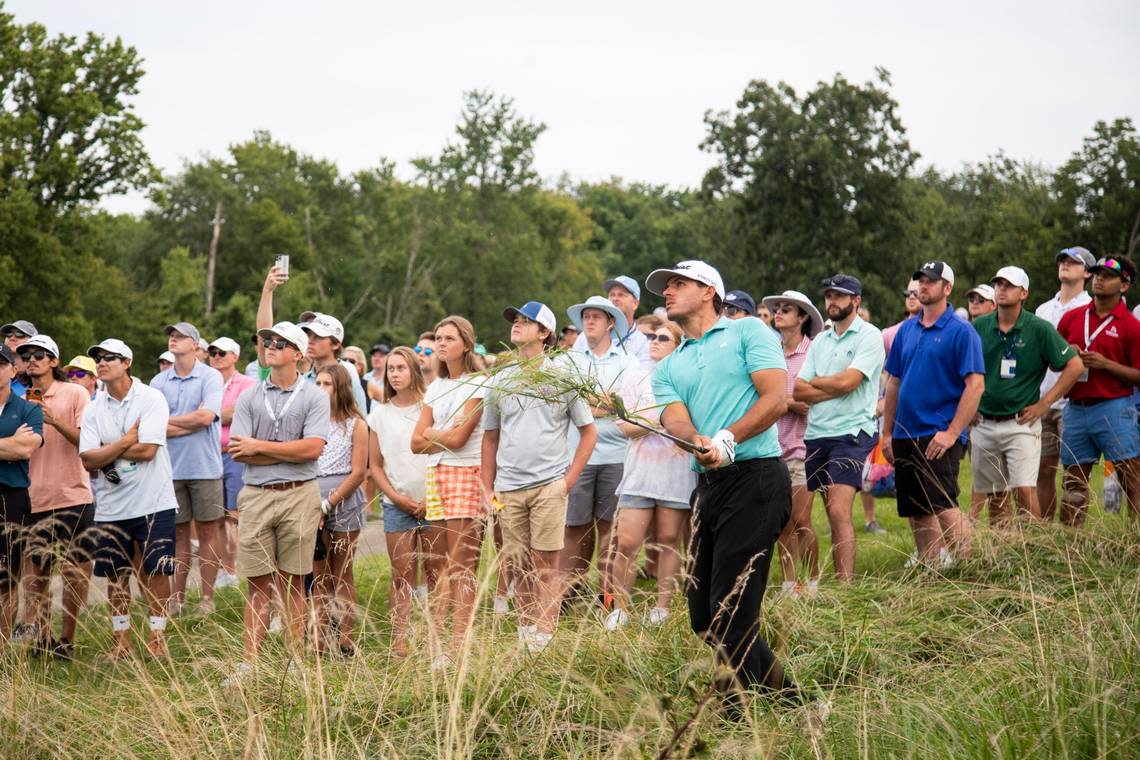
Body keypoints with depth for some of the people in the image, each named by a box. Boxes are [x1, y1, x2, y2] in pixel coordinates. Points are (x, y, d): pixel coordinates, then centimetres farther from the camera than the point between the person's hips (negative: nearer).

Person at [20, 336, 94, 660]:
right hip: (35, 498, 3)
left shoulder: (75, 394, -1)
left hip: (74, 496, -3)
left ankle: (67, 639, 11)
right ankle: (43, 636, 13)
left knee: (77, 572, 1)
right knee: (37, 573, 4)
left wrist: (55, 420, -20)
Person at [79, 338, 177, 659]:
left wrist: (106, 452, -8)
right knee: (115, 574, 8)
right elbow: (87, 459, -4)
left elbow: (147, 450, -17)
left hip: (152, 502, -4)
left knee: (154, 571, -1)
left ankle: (158, 637, 10)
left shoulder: (151, 399, -8)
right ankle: (121, 640, 19)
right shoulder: (93, 409, 5)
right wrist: (126, 443, -14)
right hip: (111, 507, 4)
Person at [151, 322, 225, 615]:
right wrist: (192, 424, -12)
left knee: (208, 530, 2)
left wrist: (169, 421, -6)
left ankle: (207, 597, 7)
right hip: (171, 467, 3)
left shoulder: (211, 377, -3)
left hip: (205, 466, -3)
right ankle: (177, 597, 12)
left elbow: (206, 416, -15)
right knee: (178, 532, 7)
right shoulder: (159, 382, 7)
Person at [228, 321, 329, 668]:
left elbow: (313, 448, -12)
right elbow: (238, 452, -2)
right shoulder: (249, 398, 9)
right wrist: (289, 452, -9)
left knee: (293, 583, 4)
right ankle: (249, 664, 3)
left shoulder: (314, 396, 2)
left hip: (299, 496, -2)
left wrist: (260, 447, -7)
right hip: (256, 495, 2)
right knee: (258, 584, 3)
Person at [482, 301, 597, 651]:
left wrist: (568, 481, -4)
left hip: (549, 486, -3)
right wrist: (487, 488, 9)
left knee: (545, 569, -7)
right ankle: (525, 637, 16)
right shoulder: (499, 382, 11)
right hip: (508, 488, 4)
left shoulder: (563, 376, 2)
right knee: (518, 569, 7)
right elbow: (490, 438, 17)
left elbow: (589, 432, 5)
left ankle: (543, 643, -7)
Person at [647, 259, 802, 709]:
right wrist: (698, 443, -22)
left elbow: (775, 399, -8)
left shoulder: (748, 332, 4)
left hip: (755, 476, -7)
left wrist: (726, 440, -20)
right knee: (704, 618, 7)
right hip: (707, 486, 7)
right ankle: (788, 695, 19)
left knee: (730, 610, -12)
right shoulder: (669, 368, 21)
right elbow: (675, 418, 1)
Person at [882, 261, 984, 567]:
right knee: (917, 513, 9)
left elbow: (975, 384, -12)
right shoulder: (907, 330, 13)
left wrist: (951, 433, -19)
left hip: (939, 436, -7)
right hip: (905, 436, 7)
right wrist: (887, 433, 12)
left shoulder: (961, 332, -6)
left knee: (942, 504, -17)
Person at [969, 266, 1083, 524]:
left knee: (1025, 490, -13)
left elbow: (1075, 365, -5)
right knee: (994, 495, 9)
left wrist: (1044, 404, -7)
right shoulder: (978, 327, 4)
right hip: (983, 424, 4)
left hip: (1020, 424, -4)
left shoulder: (1039, 329, -6)